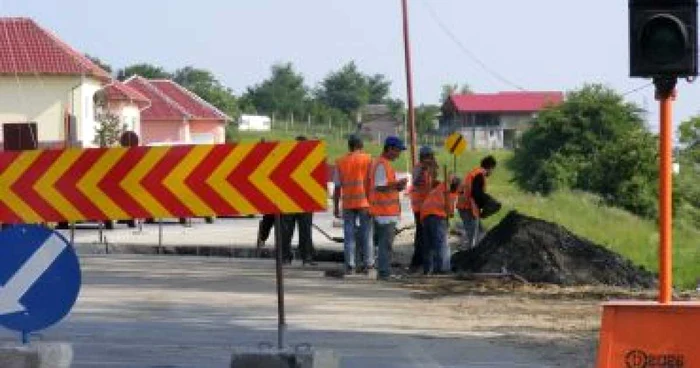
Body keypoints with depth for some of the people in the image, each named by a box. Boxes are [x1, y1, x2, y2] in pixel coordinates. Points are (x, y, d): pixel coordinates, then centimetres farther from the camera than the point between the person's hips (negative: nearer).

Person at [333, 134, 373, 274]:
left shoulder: (340, 162, 9)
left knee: (349, 235, 5)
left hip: (347, 203, 2)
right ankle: (368, 262, 5)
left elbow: (337, 187, 8)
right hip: (364, 202, -2)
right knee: (366, 233, 6)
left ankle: (350, 265, 2)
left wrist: (336, 207, 12)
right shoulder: (368, 159, 2)